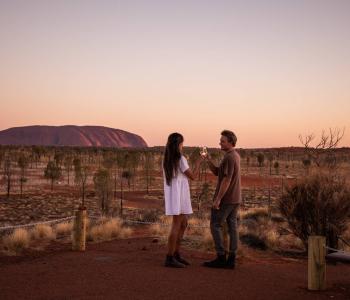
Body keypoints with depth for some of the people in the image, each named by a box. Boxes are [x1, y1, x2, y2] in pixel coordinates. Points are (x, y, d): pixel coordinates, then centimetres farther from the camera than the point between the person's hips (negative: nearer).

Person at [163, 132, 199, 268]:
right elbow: (192, 176, -7)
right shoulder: (181, 159, -15)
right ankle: (170, 258, -5)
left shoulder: (166, 160, 9)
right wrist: (197, 163, 4)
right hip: (179, 196, -8)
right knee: (176, 226, -6)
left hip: (172, 195, 8)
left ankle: (176, 254, 20)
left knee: (183, 224, 15)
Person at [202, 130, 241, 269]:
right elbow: (217, 172, 13)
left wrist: (218, 199, -22)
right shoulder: (235, 156, 14)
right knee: (232, 227, 6)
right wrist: (208, 160, -1)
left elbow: (226, 180, -23)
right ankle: (231, 260, 7)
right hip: (234, 198, 10)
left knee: (215, 226, -1)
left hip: (225, 198, -10)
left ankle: (221, 258, -1)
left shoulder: (229, 157, -19)